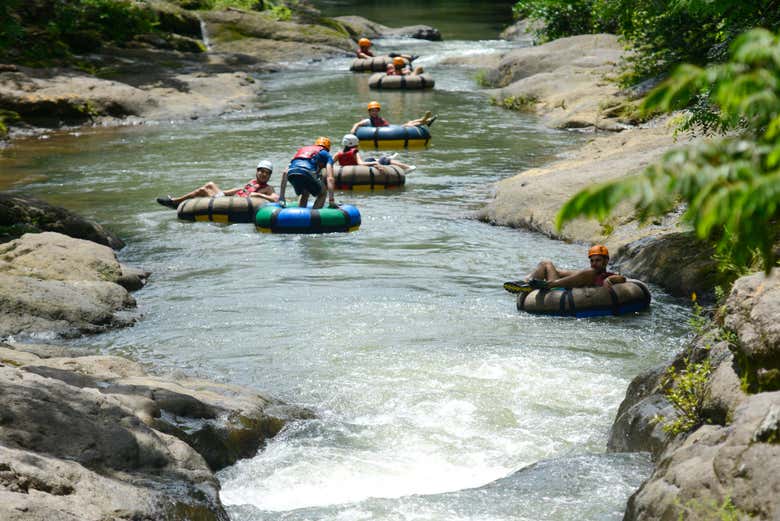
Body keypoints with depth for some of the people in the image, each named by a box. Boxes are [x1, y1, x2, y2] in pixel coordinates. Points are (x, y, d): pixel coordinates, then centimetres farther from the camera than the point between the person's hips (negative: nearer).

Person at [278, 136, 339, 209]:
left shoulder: (301, 149, 40)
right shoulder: (326, 154, 27)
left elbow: (285, 173, 32)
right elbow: (330, 178, 12)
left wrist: (281, 196, 31)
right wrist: (331, 200, 7)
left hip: (291, 173, 5)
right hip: (306, 172, -5)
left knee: (305, 194, 31)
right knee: (322, 194, 20)